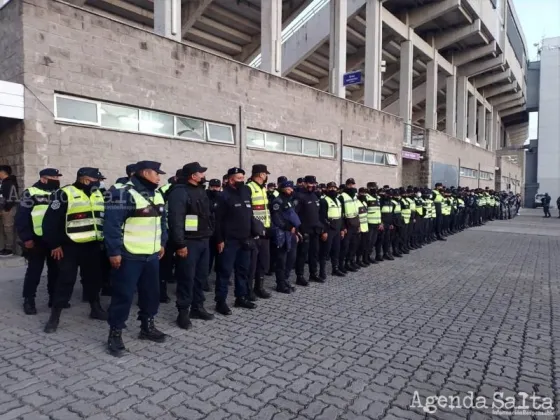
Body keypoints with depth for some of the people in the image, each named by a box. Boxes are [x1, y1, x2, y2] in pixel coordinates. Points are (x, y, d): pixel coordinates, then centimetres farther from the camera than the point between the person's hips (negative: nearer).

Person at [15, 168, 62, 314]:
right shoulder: (30, 194, -6)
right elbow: (21, 217, -9)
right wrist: (26, 238, -14)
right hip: (37, 240, -5)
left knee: (55, 270, 11)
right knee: (34, 271, 3)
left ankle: (54, 298, 23)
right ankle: (28, 300, 15)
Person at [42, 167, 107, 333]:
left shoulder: (98, 195, 10)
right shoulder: (65, 194, -12)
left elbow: (104, 218, 17)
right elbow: (50, 220, -13)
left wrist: (104, 240, 14)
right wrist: (54, 244, -13)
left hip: (93, 246, 6)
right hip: (70, 247, -6)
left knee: (94, 278, 14)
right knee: (66, 280, -2)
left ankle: (96, 309, 28)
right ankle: (55, 315, 10)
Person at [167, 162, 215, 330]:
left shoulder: (200, 190, 15)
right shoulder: (180, 191, -14)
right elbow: (176, 219, -20)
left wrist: (209, 234, 16)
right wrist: (180, 244, -23)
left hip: (203, 240, 9)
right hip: (189, 242, -9)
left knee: (201, 276, 15)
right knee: (187, 278, -1)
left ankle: (197, 307, 27)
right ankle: (183, 312, 11)